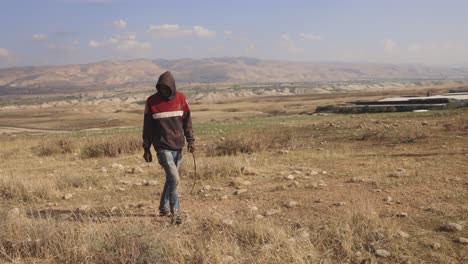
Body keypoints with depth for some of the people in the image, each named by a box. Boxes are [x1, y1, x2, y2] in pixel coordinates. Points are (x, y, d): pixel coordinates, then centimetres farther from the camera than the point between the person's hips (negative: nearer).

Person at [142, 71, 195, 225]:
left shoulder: (180, 98, 3)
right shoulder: (152, 101, -3)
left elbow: (187, 121, 8)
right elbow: (147, 126, 1)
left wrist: (190, 140, -2)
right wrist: (146, 149, 2)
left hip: (178, 147, 4)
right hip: (163, 147, -3)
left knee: (171, 179, 12)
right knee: (174, 179, -13)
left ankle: (163, 208, 30)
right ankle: (175, 212, -3)